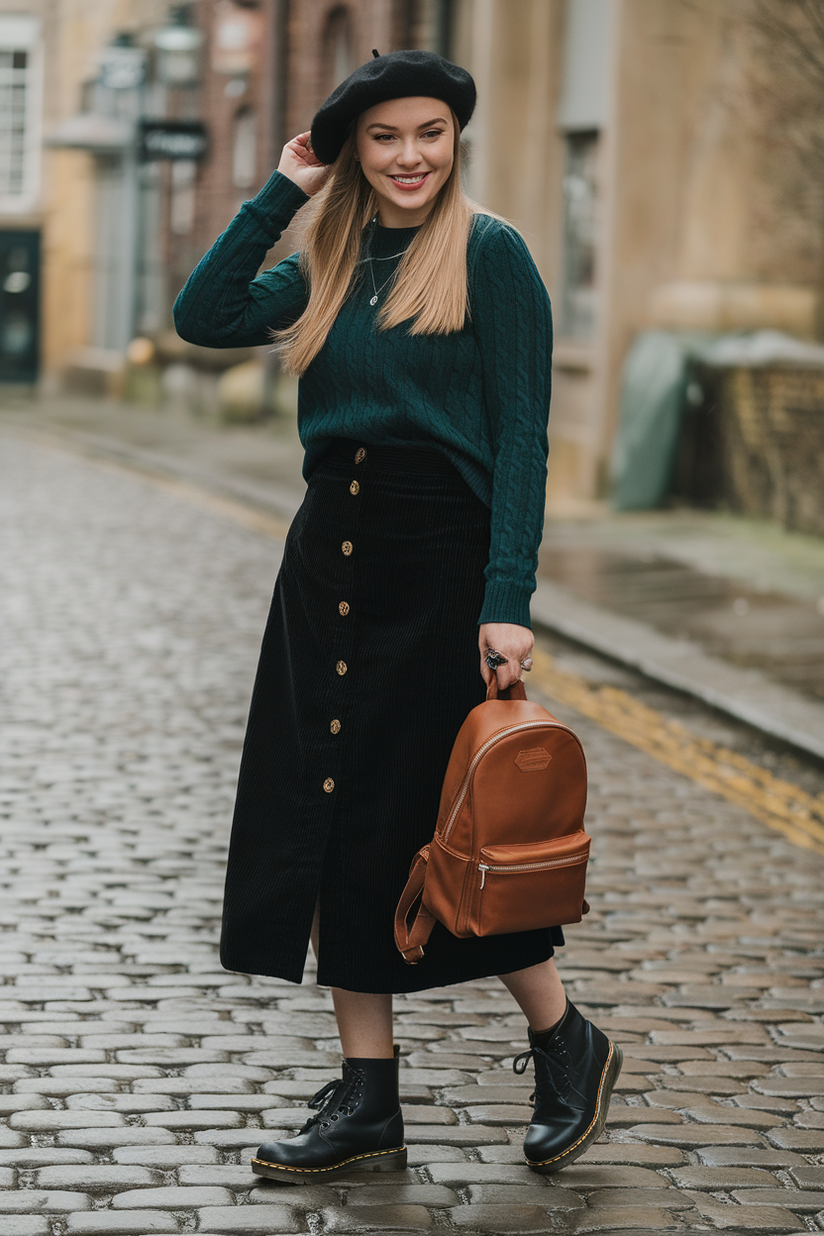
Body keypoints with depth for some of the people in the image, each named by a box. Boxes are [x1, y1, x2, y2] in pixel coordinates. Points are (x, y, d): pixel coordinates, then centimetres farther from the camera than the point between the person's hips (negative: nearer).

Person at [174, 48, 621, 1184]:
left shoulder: (489, 254, -5)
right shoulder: (329, 266, 13)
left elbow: (521, 433, -10)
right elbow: (204, 317, 2)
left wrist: (508, 599, -17)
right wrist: (279, 194, 2)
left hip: (440, 554, -6)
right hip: (328, 558, 6)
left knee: (444, 824, -2)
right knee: (333, 822, 5)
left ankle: (567, 1048, 20)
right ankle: (368, 1101, 14)